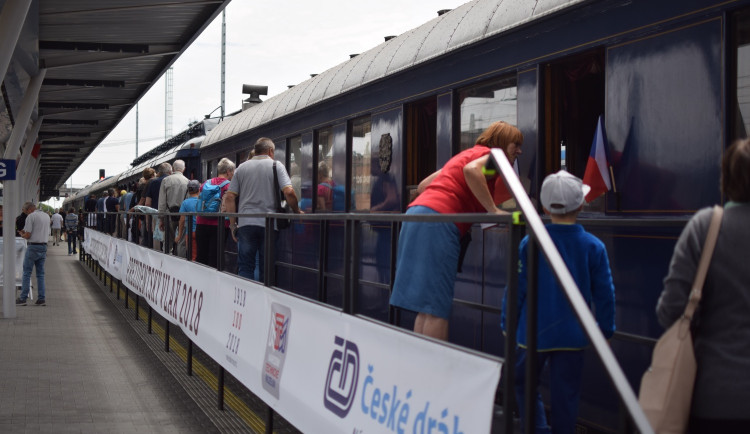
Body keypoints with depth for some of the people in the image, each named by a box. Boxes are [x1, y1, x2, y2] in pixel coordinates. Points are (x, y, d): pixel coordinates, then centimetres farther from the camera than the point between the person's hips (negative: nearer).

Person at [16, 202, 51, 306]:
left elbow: (28, 235, -15)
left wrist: (22, 234, 8)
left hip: (33, 246, -7)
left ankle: (23, 298, -1)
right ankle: (42, 298, 7)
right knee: (40, 274, 10)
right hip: (44, 246, 7)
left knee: (26, 273, -1)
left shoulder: (31, 216, -10)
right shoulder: (47, 216, 13)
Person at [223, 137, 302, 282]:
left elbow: (229, 197, 7)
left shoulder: (242, 167, 11)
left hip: (245, 223, 2)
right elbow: (289, 192, -11)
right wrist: (297, 211, 4)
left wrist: (233, 224, 11)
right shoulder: (276, 166, 2)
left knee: (245, 266, 4)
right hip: (268, 224, -2)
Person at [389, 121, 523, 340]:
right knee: (438, 307, -10)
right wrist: (493, 210, -17)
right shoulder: (489, 154, 4)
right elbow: (472, 170, -22)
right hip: (437, 221, -9)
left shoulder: (468, 153, 29)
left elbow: (423, 185, 31)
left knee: (426, 307, 7)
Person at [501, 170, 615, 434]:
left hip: (534, 333, -1)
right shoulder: (593, 247, -6)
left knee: (523, 383, 16)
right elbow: (604, 294, 0)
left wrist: (507, 324, 8)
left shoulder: (530, 244, -9)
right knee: (565, 393, 10)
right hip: (573, 336, 1)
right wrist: (605, 331, 12)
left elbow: (516, 289, -5)